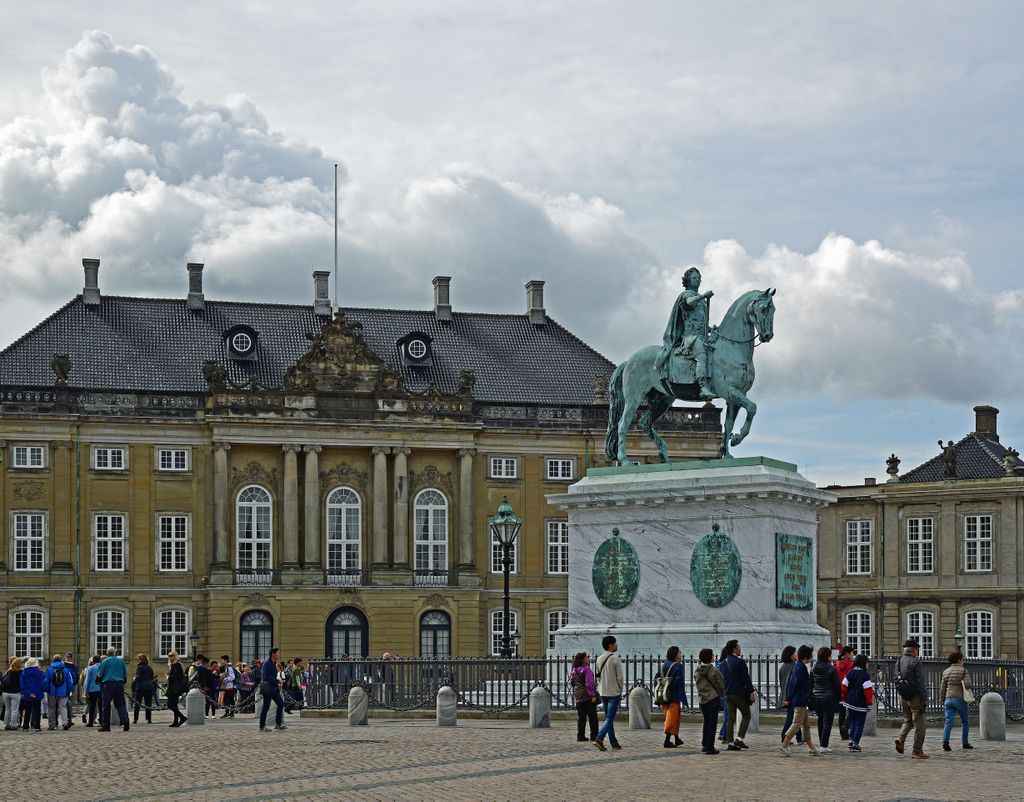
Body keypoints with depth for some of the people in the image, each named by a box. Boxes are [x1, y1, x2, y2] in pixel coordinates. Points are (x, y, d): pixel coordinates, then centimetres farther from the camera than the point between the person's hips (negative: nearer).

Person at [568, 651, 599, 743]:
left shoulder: (573, 671, 9)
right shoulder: (587, 669, -14)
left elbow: (571, 683, 17)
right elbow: (589, 683, -19)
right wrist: (593, 695, -17)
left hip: (578, 697, 7)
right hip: (587, 697, -7)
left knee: (581, 718, 9)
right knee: (592, 717, 3)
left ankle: (580, 735, 6)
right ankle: (594, 735, 4)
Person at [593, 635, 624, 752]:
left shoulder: (599, 659, 7)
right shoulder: (615, 659, -13)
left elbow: (598, 676, 11)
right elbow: (620, 677, -13)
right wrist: (620, 689, 2)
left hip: (603, 693, 7)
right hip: (614, 693, -7)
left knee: (608, 718, 12)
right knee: (609, 719, -6)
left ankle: (614, 743, 16)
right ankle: (599, 738, -21)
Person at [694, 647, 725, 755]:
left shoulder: (697, 672, 2)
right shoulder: (714, 671, -12)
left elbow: (696, 684, 10)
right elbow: (721, 684, -4)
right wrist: (722, 695, 15)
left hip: (702, 700, 5)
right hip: (713, 699, -5)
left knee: (707, 722, 20)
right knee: (712, 723, -1)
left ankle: (704, 745, 23)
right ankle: (710, 747, -3)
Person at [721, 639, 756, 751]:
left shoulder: (724, 663, 10)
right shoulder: (740, 662, -13)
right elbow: (746, 679, -13)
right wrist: (751, 692, -7)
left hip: (728, 694, 7)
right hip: (740, 694, -7)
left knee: (731, 718, 9)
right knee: (746, 715, 6)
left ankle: (730, 743, 5)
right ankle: (739, 738, -6)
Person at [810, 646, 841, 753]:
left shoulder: (813, 669, 5)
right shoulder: (831, 669, -12)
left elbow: (810, 685, 9)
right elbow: (837, 685, -10)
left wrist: (811, 699, 15)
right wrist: (838, 698, 3)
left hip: (816, 699, 6)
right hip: (829, 699, -6)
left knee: (820, 722, 16)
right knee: (827, 722, -3)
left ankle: (821, 745, 20)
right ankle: (823, 746, -8)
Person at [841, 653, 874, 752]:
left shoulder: (849, 673, 4)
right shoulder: (865, 675, -13)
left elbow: (844, 687, 7)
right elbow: (868, 690, -14)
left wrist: (845, 699, 17)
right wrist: (870, 702, -5)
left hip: (850, 703, 5)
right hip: (861, 705, -5)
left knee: (853, 722, 19)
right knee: (859, 724, 2)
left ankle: (851, 740, 12)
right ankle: (855, 744, -1)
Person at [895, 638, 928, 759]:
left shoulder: (899, 663, 8)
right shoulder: (916, 663, -15)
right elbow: (921, 683, -17)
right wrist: (924, 700, -14)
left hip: (903, 697, 7)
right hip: (915, 697, -7)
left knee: (907, 720, 21)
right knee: (919, 725, 2)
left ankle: (901, 738, -3)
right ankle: (917, 751, 4)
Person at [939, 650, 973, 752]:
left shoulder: (946, 672, 9)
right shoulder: (963, 670, -4)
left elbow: (942, 688, 9)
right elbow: (968, 684, -17)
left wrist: (942, 702, 15)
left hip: (948, 699, 3)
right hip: (960, 699, -3)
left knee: (948, 722, -4)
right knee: (964, 722, 14)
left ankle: (945, 741, -21)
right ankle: (965, 743, 19)